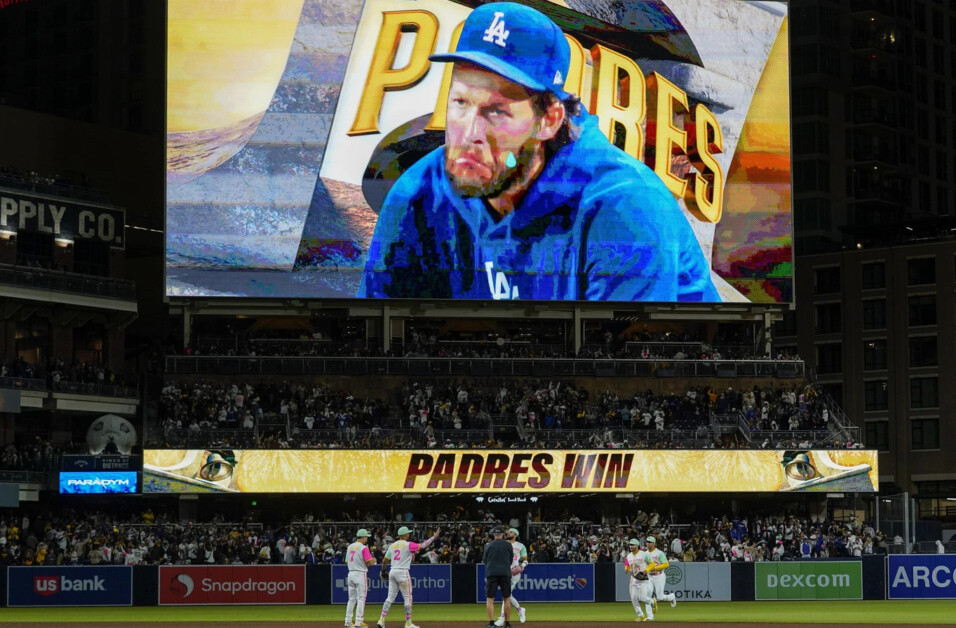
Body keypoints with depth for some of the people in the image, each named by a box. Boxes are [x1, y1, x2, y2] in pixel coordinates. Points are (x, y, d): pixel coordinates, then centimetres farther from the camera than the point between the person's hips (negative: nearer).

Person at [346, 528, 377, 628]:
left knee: (352, 598, 13)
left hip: (351, 574, 7)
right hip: (360, 574, -7)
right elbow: (370, 562, -18)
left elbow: (347, 562, 18)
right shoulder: (363, 548, -12)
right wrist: (374, 560, 3)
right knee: (361, 598, -3)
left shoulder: (350, 547, 12)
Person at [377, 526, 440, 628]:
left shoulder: (392, 545, 12)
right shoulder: (408, 545, -8)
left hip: (392, 572, 7)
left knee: (390, 597, 9)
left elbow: (384, 561, 17)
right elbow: (422, 545, -16)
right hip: (402, 572, -7)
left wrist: (383, 571, 32)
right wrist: (434, 537, -10)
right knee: (408, 598, 1)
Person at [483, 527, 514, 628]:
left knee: (489, 599, 2)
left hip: (491, 573, 0)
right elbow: (510, 560, 12)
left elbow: (484, 560, 14)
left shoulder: (488, 546, 6)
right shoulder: (508, 545, 5)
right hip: (505, 573, 0)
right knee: (506, 598, 8)